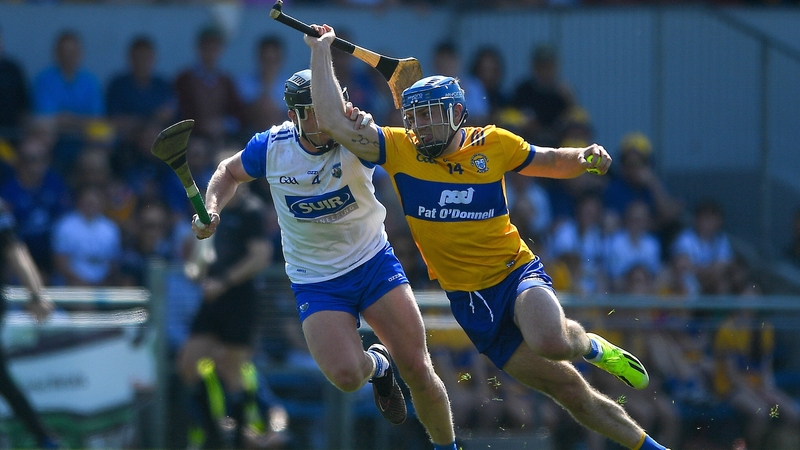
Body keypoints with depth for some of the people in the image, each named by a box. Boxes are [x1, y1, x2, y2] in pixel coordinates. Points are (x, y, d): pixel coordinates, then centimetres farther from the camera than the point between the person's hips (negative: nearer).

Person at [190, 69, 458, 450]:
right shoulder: (271, 147, -9)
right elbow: (229, 172, 12)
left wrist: (363, 128, -61)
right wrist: (212, 209, -7)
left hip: (373, 262, -1)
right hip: (315, 282, 1)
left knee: (417, 369, -9)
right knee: (345, 375, -21)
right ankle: (377, 364, 16)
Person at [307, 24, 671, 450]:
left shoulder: (493, 143, -3)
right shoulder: (399, 150, -5)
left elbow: (551, 162, 13)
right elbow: (335, 123, -15)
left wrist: (585, 158, -7)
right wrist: (321, 50, -14)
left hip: (518, 272, -1)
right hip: (470, 299, 1)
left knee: (551, 342, -35)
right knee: (569, 390, 1)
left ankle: (591, 346, 0)